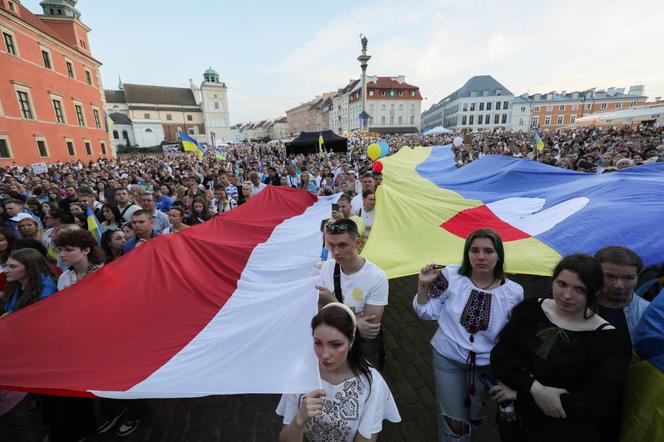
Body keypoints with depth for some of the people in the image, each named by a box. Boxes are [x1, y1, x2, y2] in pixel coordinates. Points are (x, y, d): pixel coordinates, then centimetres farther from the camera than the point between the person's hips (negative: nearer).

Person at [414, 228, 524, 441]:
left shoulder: (514, 292, -13)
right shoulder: (451, 276, -16)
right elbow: (427, 313, -8)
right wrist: (423, 286, -22)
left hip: (487, 365, 2)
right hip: (448, 359, -2)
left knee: (475, 416, 27)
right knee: (453, 422, 8)